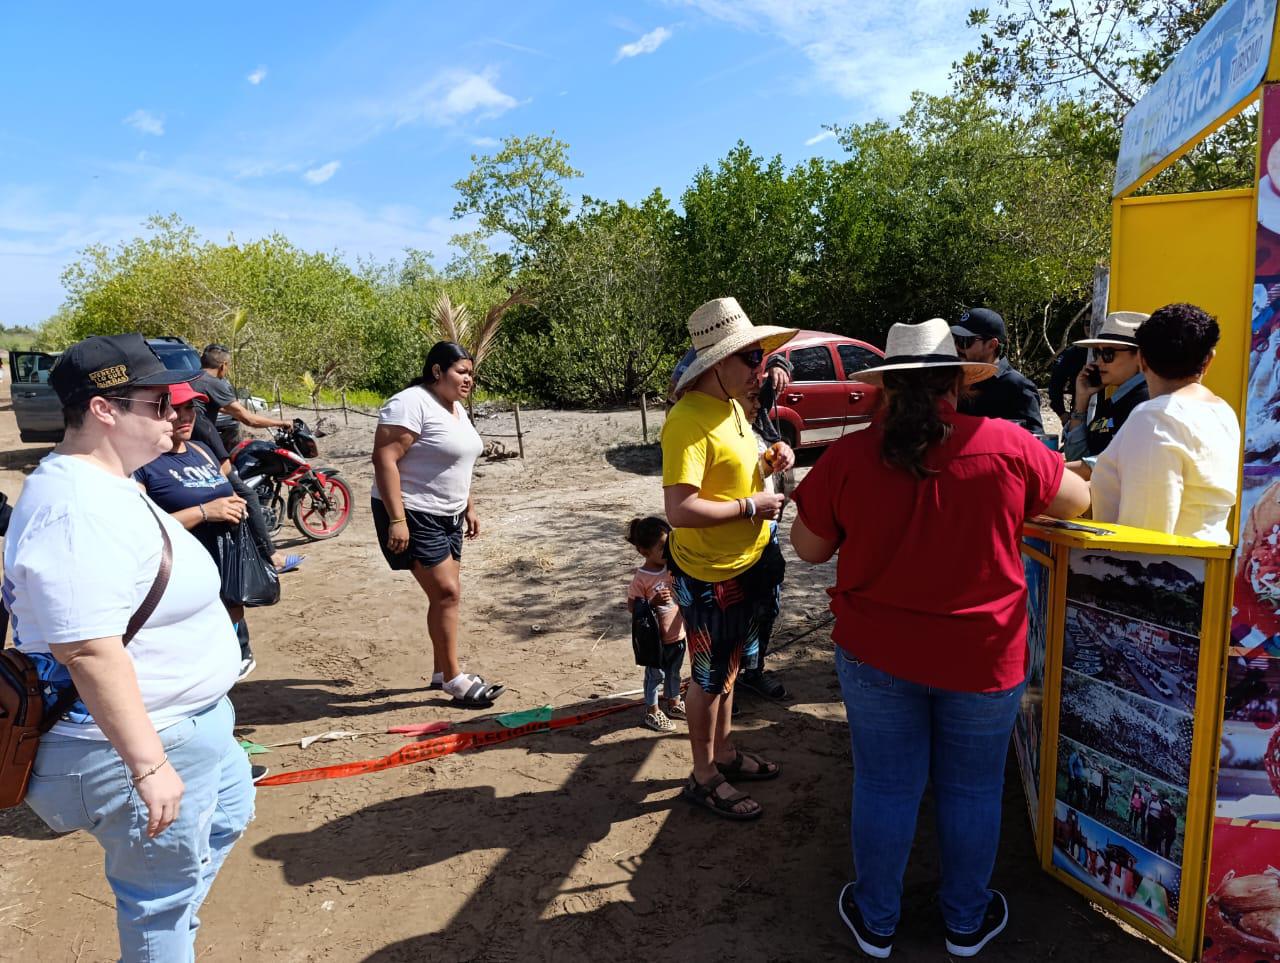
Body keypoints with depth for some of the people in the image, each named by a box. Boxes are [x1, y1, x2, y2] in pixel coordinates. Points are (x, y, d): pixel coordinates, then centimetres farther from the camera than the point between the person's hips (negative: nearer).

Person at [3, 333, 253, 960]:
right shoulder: (77, 510, -29)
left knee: (227, 815, 30)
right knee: (162, 893, 10)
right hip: (134, 741, -11)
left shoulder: (106, 484, 5)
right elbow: (89, 652, -33)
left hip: (184, 717, 11)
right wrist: (148, 765, -30)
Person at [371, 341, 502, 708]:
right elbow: (384, 459, -23)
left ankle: (442, 671, 23)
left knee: (446, 593, 11)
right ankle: (453, 679, 0)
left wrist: (469, 508, 19)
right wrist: (396, 519, -27)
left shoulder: (456, 408, 12)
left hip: (447, 515, 9)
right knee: (446, 592, -11)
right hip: (413, 515, -9)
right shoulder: (411, 404, -18)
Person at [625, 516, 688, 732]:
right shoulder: (641, 578, -22)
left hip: (677, 634, 6)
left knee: (674, 672, 24)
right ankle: (652, 712, 27)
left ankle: (674, 704, 43)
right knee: (655, 675, 11)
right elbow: (632, 606, -18)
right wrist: (653, 602, -32)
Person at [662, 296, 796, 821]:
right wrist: (750, 506, -23)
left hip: (745, 563, 9)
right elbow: (679, 509, -32)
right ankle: (704, 776, 26)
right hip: (710, 574, -9)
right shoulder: (688, 420, -25)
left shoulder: (732, 404, 5)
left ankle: (724, 750, 42)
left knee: (727, 665, 23)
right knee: (709, 675, 7)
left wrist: (771, 458, 1)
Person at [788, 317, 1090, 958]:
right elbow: (1077, 502, 5)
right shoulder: (1007, 446, -13)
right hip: (983, 658, 0)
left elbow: (809, 548, -1)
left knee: (884, 786, 15)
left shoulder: (848, 456, -13)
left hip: (876, 653, 0)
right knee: (972, 789, 19)